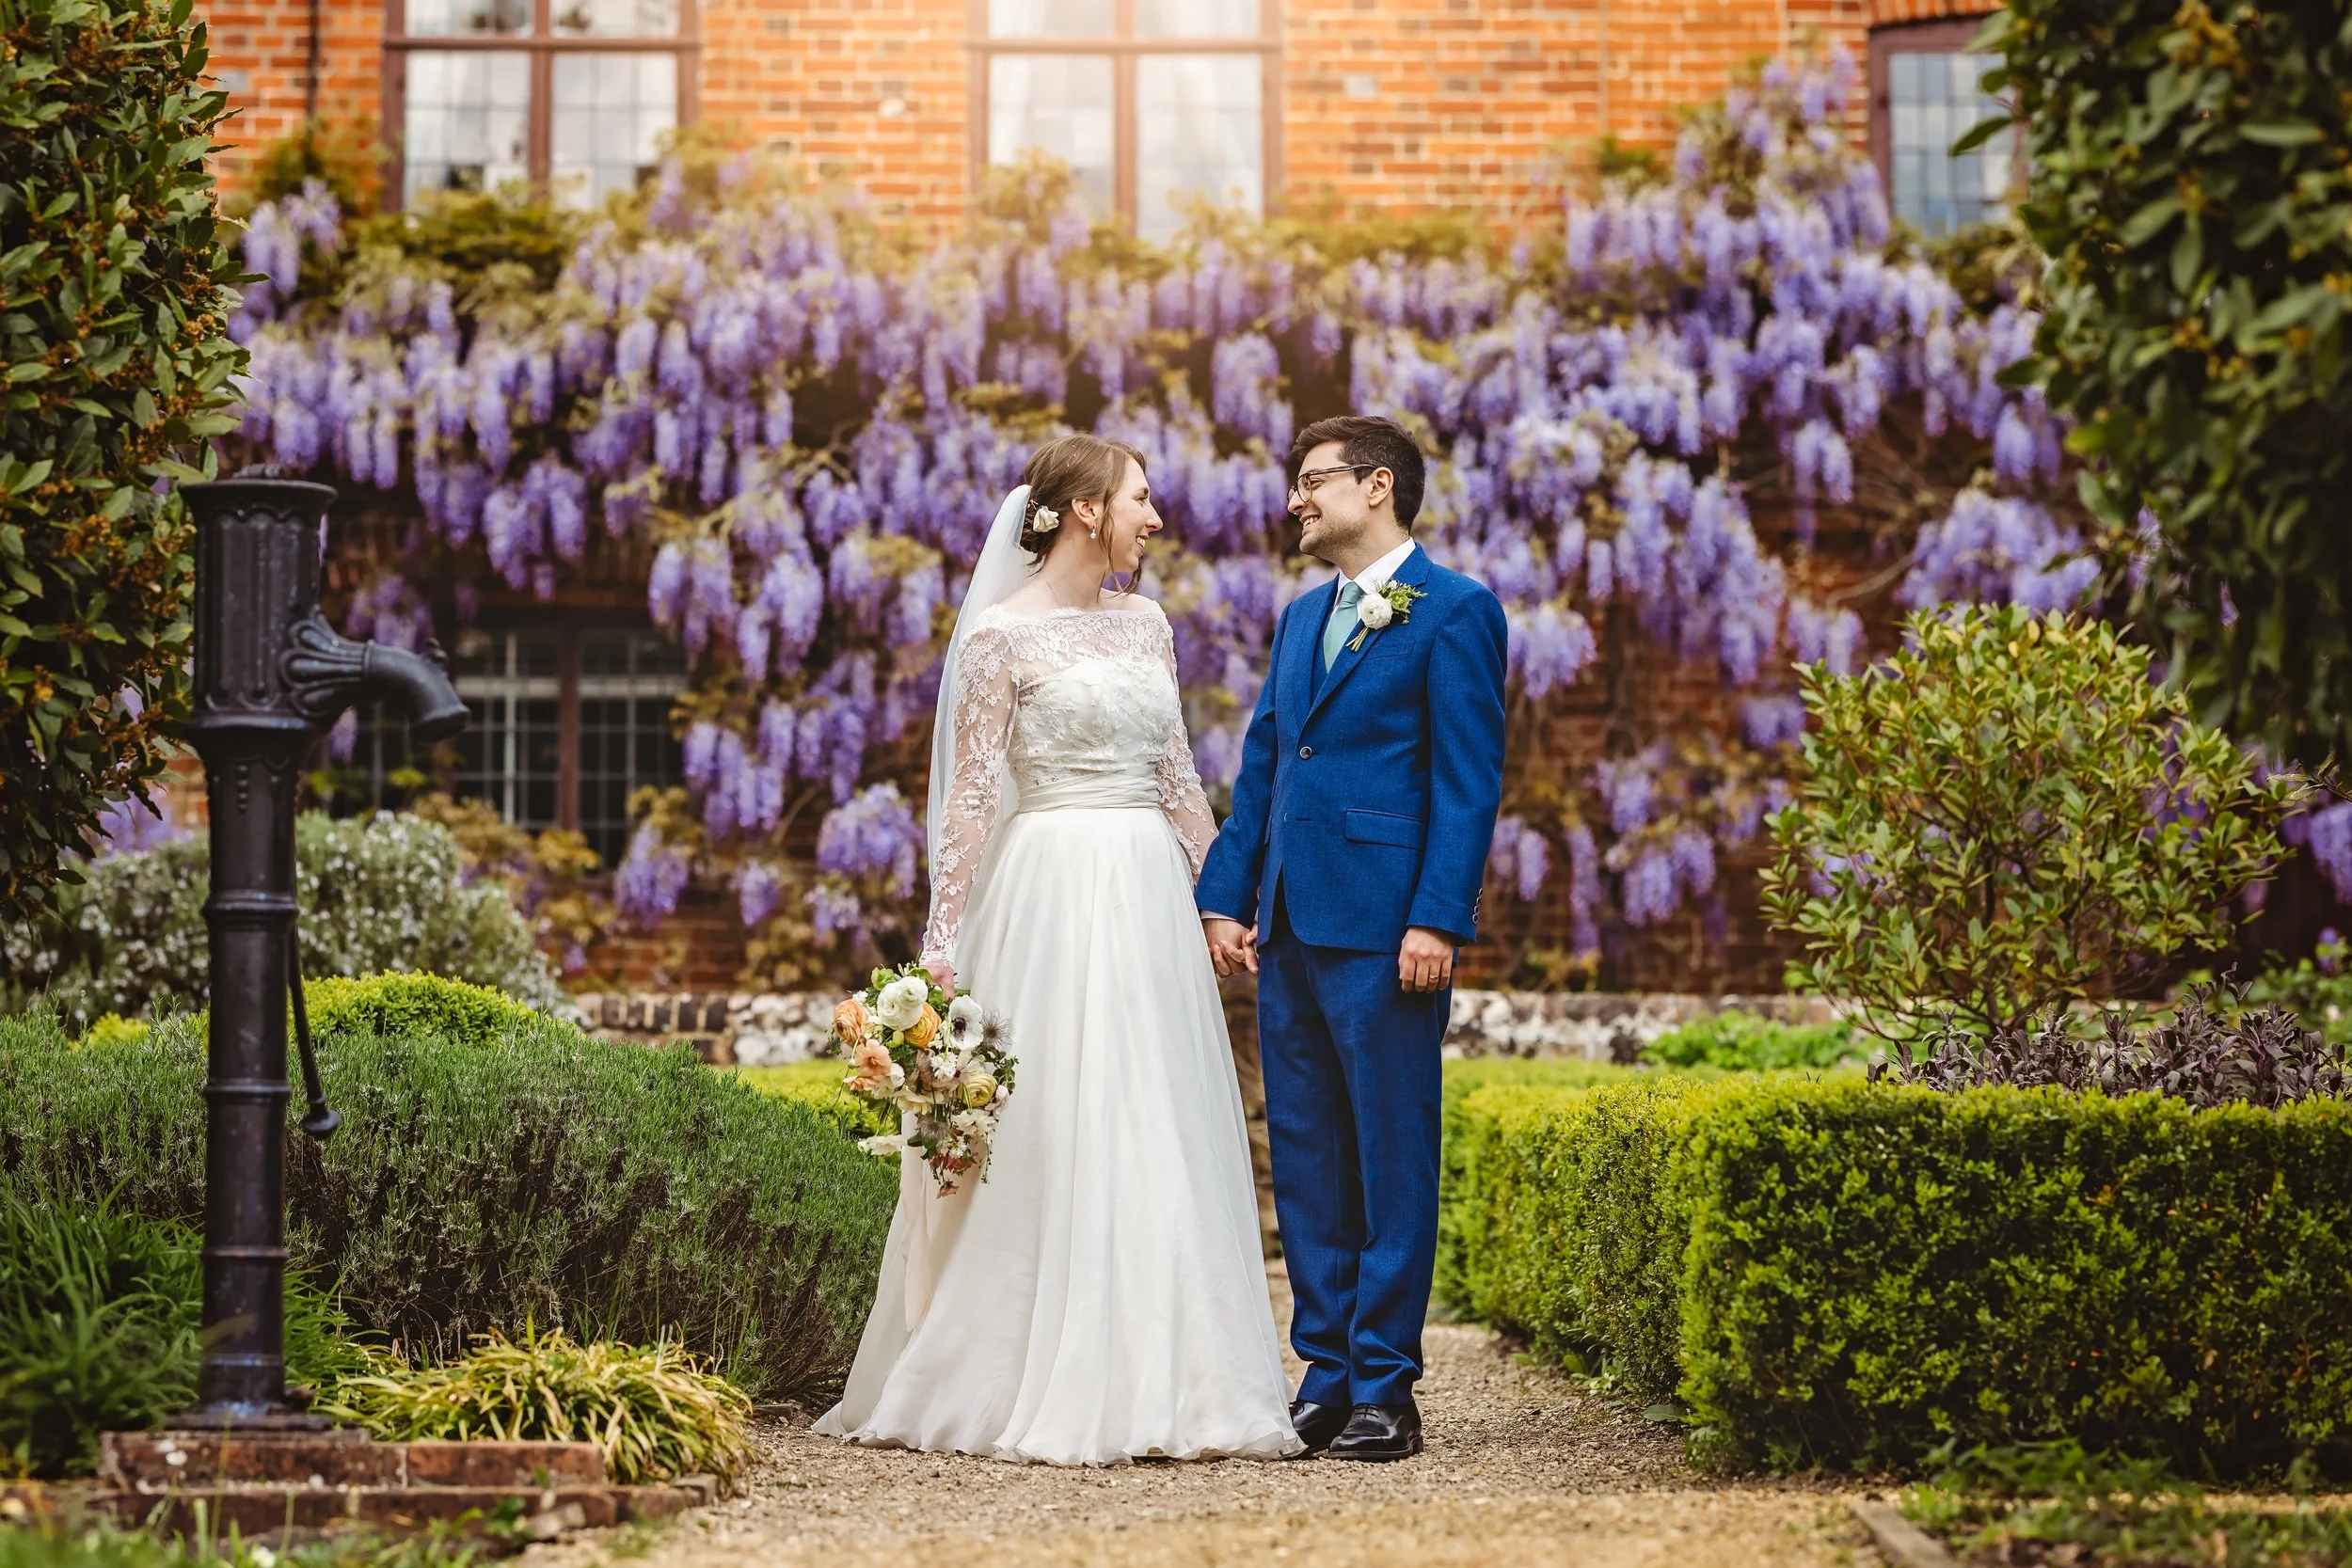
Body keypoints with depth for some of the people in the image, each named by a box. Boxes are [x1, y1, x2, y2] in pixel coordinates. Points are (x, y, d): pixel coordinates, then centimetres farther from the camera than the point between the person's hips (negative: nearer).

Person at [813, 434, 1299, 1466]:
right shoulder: (1002, 635, -6)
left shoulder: (1144, 625, 14)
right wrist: (944, 942, -12)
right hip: (1052, 892, -7)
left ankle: (1154, 1385, 10)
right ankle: (1039, 1392, 0)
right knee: (1052, 1137, -6)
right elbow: (970, 795, -8)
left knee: (1161, 1138, 4)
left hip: (1148, 895, 7)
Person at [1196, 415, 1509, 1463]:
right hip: (1290, 924, 8)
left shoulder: (1454, 611, -3)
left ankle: (1385, 1387, 1)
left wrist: (1436, 921, -16)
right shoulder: (1300, 618, 20)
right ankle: (1327, 1372, 16)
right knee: (1305, 1159, 9)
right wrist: (1226, 897, 10)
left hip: (1385, 927, -8)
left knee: (1392, 1156, -3)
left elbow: (1470, 780, -9)